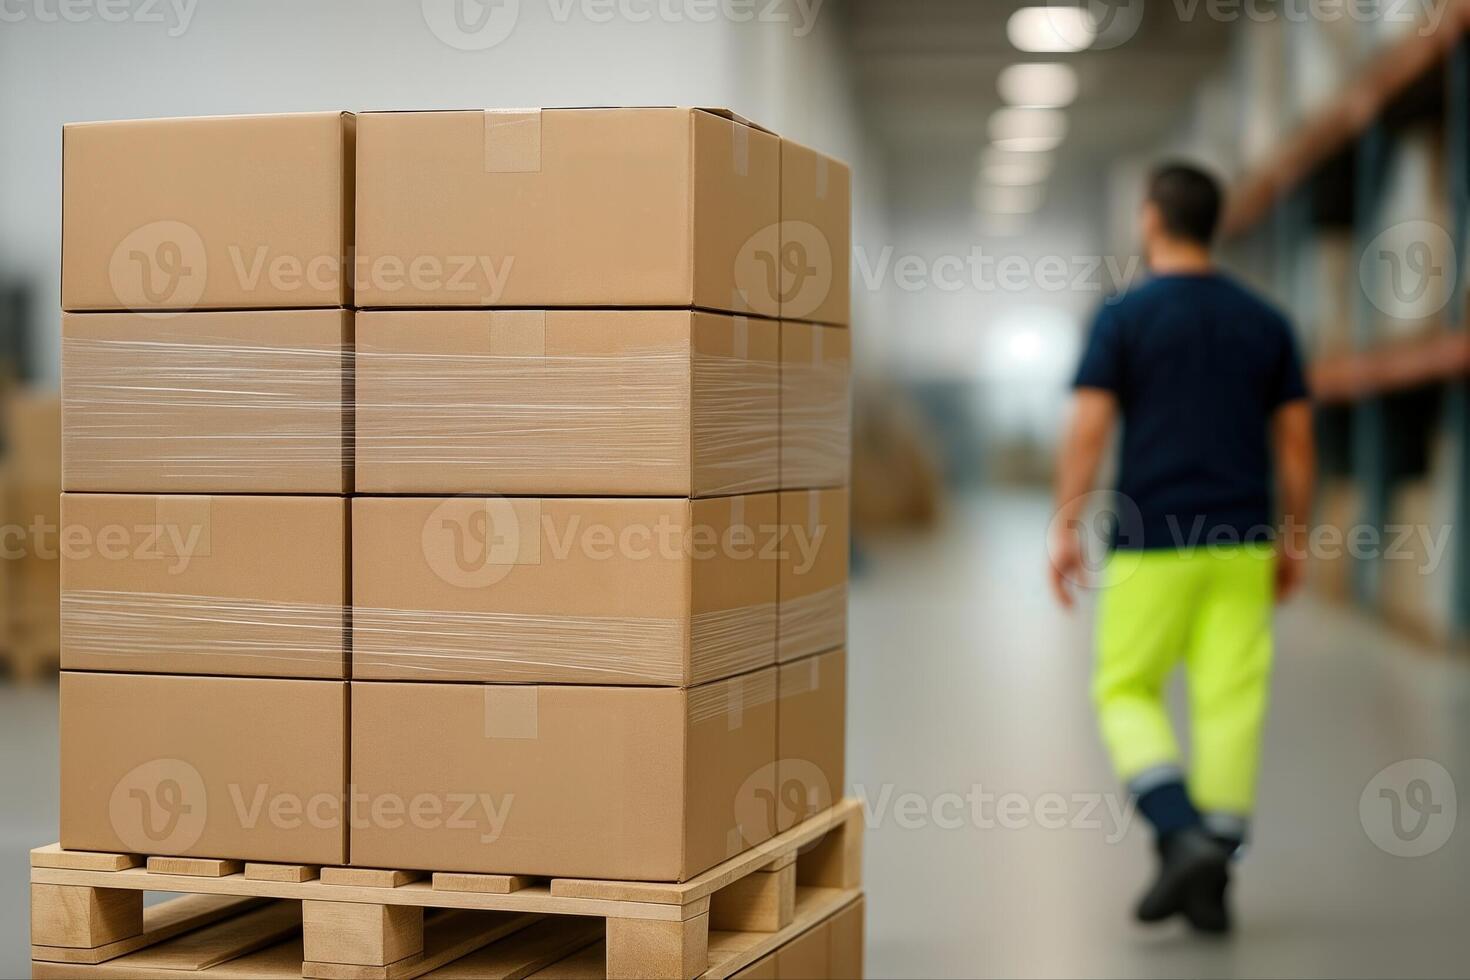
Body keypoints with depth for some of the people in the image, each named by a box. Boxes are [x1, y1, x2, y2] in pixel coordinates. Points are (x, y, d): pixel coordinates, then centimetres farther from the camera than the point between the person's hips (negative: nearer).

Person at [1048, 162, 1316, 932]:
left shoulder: (1122, 317, -4)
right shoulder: (1265, 322, 8)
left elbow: (1088, 428, -10)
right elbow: (1296, 439, 8)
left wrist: (1065, 529, -5)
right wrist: (1293, 539, 15)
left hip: (1151, 543, -3)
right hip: (1242, 544, 3)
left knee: (1127, 691, 8)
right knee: (1230, 702, 5)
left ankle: (1182, 836, -11)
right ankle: (1213, 877, 6)